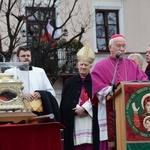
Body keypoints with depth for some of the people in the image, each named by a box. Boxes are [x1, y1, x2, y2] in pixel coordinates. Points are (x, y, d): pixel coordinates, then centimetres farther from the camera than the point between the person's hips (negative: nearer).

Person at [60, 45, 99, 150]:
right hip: (73, 123, 1)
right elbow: (64, 105, 7)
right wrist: (76, 110, -7)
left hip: (91, 122, -1)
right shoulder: (69, 83, 11)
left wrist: (84, 108, -9)